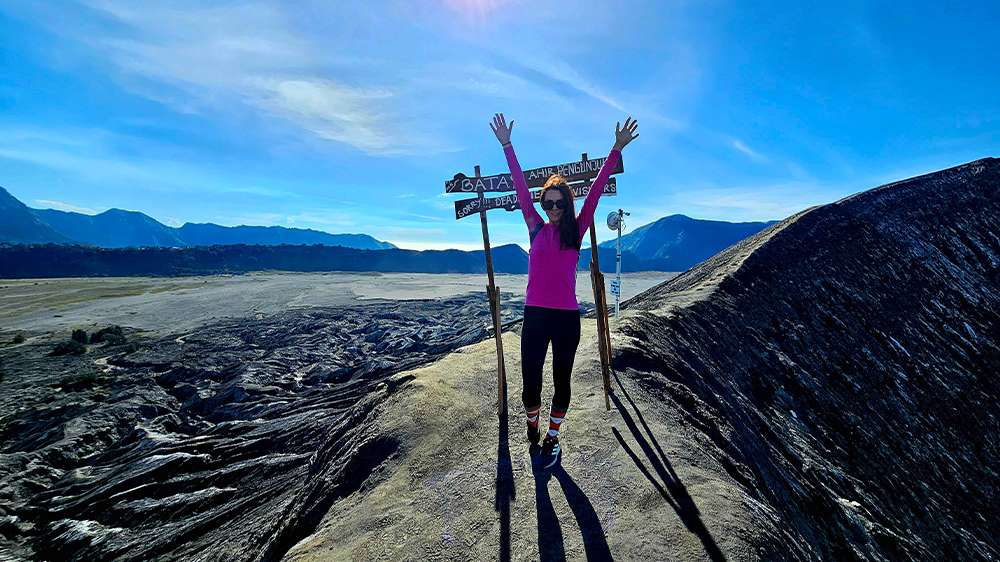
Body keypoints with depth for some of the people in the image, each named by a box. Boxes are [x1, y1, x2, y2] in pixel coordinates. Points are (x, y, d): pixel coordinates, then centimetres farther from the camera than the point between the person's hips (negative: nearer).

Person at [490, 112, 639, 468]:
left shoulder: (576, 231, 4)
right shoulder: (536, 229, 4)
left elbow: (595, 191, -1)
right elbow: (521, 189, 3)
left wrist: (617, 149, -3)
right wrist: (507, 146, 5)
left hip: (567, 317, 0)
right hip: (535, 315, 0)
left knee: (562, 380, 11)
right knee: (530, 379, 6)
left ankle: (552, 438, 32)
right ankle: (532, 424, 36)